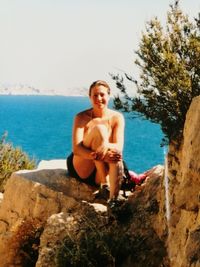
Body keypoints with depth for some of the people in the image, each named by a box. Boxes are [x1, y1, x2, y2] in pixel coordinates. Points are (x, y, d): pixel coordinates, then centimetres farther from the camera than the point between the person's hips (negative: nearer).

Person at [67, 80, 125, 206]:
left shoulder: (117, 118, -1)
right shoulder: (82, 117, -7)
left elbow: (119, 147, -14)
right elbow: (76, 149, -19)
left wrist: (105, 146, -38)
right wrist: (97, 156, -38)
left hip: (98, 175, 2)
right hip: (80, 169, -2)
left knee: (115, 154, -34)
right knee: (99, 128, -26)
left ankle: (113, 200, -43)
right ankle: (104, 185, -29)